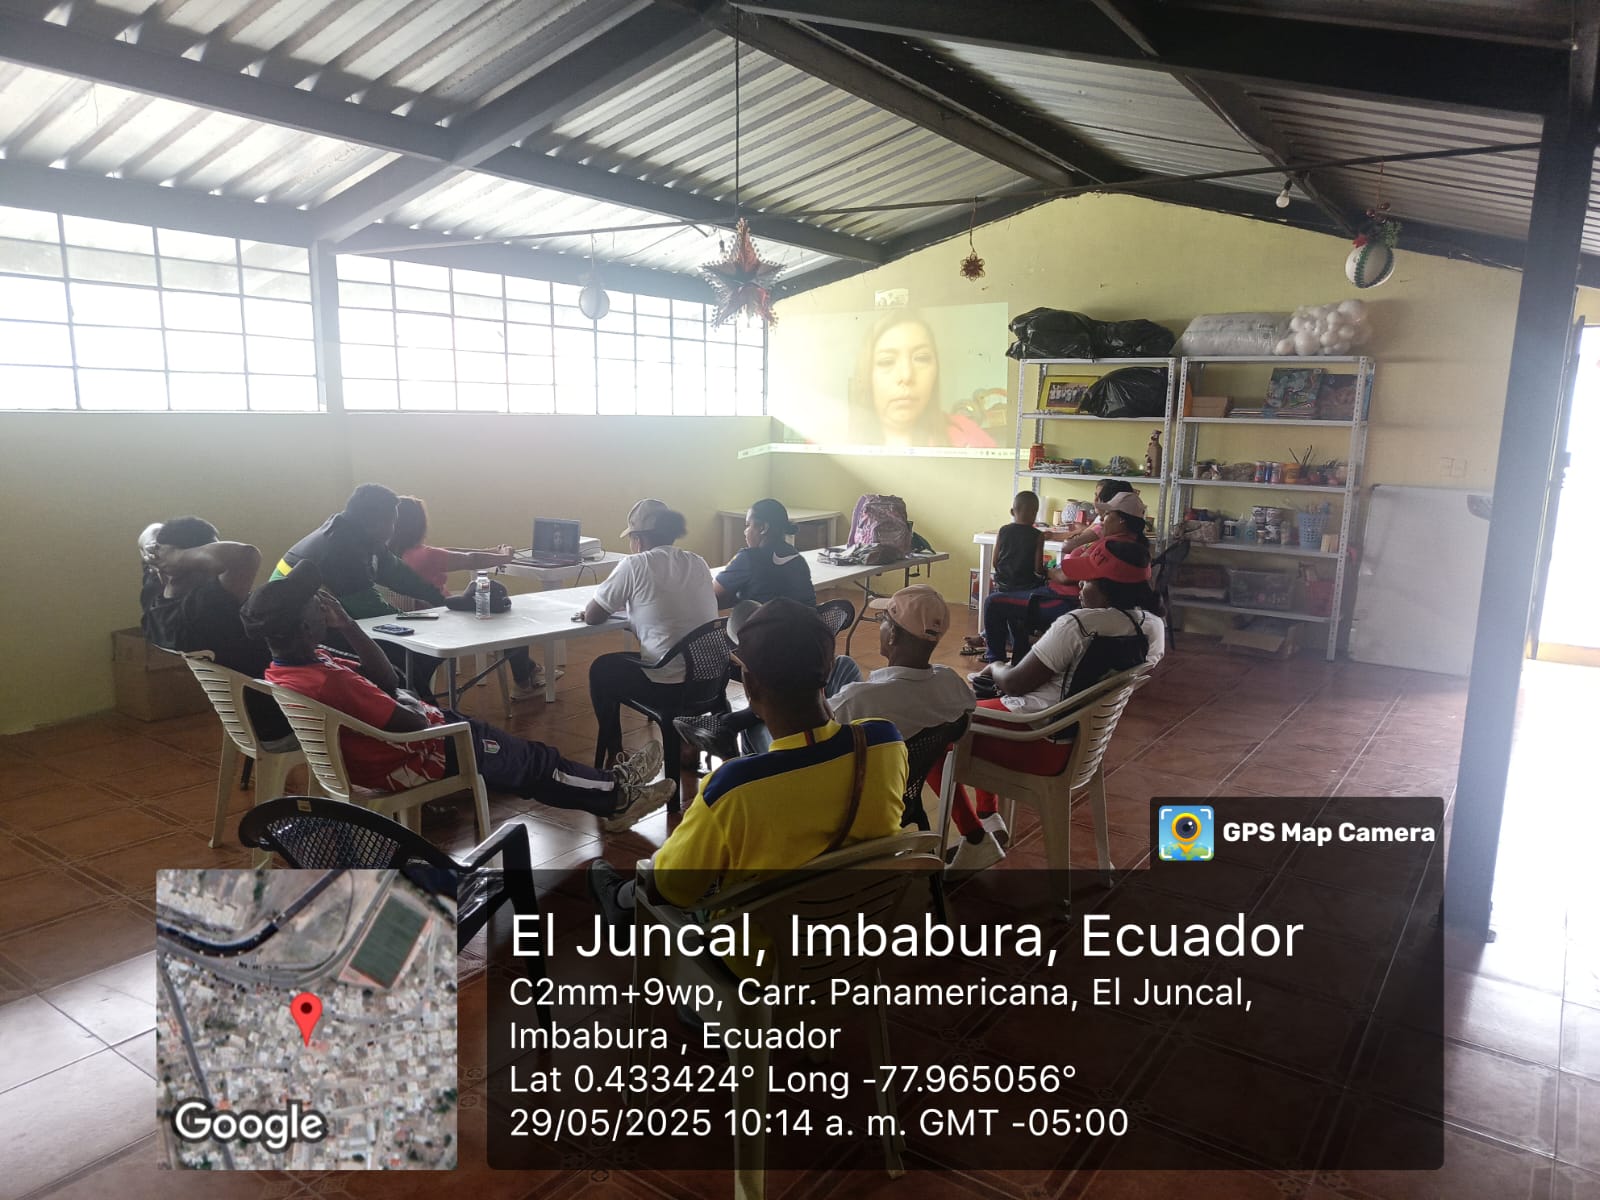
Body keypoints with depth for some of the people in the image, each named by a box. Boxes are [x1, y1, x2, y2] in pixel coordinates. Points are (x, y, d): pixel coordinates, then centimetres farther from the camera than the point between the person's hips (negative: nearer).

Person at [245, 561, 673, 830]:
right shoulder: (329, 682, -34)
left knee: (516, 751, 19)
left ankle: (608, 794, 30)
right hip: (415, 758, -9)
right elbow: (416, 726, -28)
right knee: (528, 759, 9)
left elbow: (385, 679, 3)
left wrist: (347, 626, -9)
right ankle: (616, 793, 28)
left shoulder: (285, 669, -3)